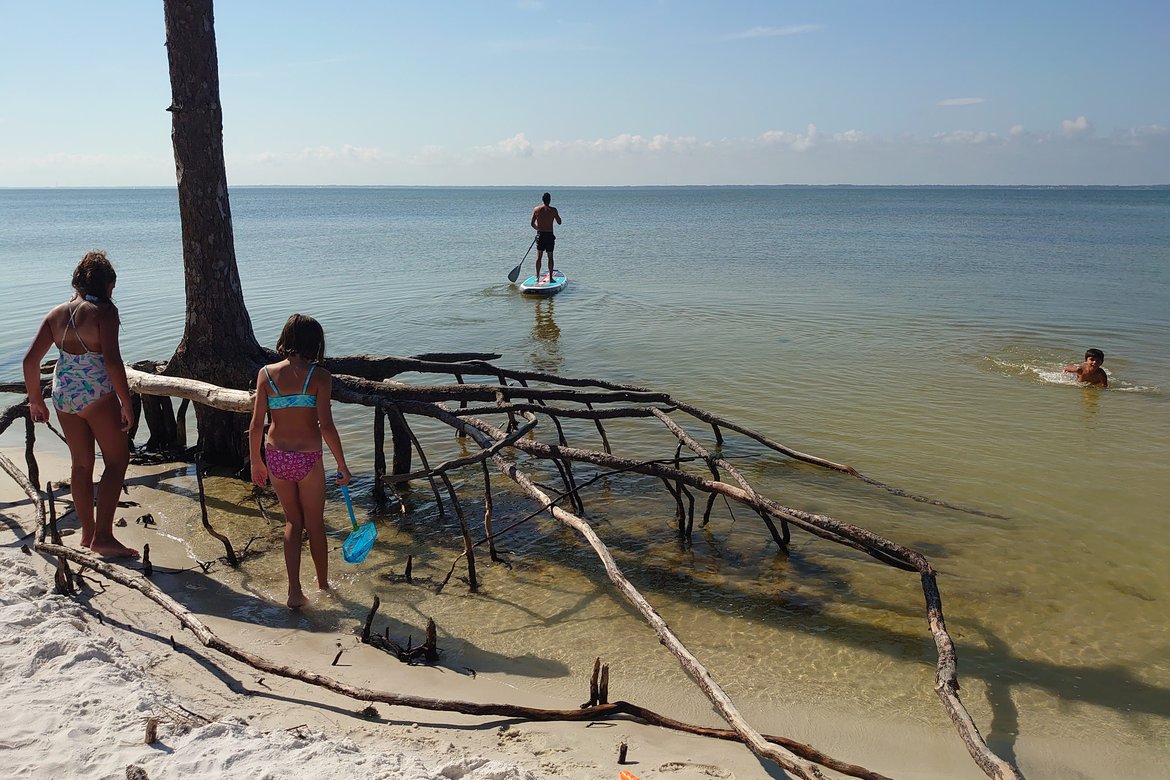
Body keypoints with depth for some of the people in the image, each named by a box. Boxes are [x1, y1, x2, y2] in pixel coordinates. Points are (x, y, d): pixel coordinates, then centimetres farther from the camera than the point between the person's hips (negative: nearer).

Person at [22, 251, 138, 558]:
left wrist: (35, 399, 17)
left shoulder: (56, 313, 7)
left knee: (80, 463, 17)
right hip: (97, 394, -6)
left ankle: (88, 533, 27)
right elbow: (112, 361, -21)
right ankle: (103, 536, -1)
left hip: (63, 395, 7)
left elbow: (30, 359, 6)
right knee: (117, 460, 4)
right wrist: (126, 403, -15)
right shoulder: (104, 311, -11)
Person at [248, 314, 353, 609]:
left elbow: (256, 425, -3)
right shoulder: (319, 376, -10)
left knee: (293, 521, 19)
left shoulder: (266, 373, -2)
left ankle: (295, 590, 10)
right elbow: (326, 426, -15)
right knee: (315, 524, 17)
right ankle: (323, 583, 35)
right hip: (308, 459, -2)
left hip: (276, 457, 3)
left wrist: (256, 462, 10)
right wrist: (342, 465, -5)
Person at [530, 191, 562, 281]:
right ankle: (550, 277, 8)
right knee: (550, 257, 7)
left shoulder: (536, 209, -1)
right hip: (550, 235, -1)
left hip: (540, 235, 2)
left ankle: (537, 277, 6)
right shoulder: (553, 210, -7)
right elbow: (559, 222, 2)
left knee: (539, 256, 8)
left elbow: (532, 224, 4)